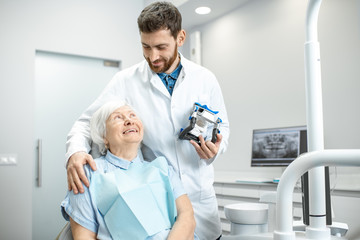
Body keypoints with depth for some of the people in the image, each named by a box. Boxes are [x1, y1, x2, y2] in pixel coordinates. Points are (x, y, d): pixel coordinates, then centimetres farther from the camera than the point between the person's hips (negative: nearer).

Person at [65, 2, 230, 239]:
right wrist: (75, 152, -24)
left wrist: (215, 148, -14)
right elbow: (87, 122, -3)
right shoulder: (126, 81, -6)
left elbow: (222, 126, 9)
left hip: (200, 198, 2)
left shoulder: (205, 79, -1)